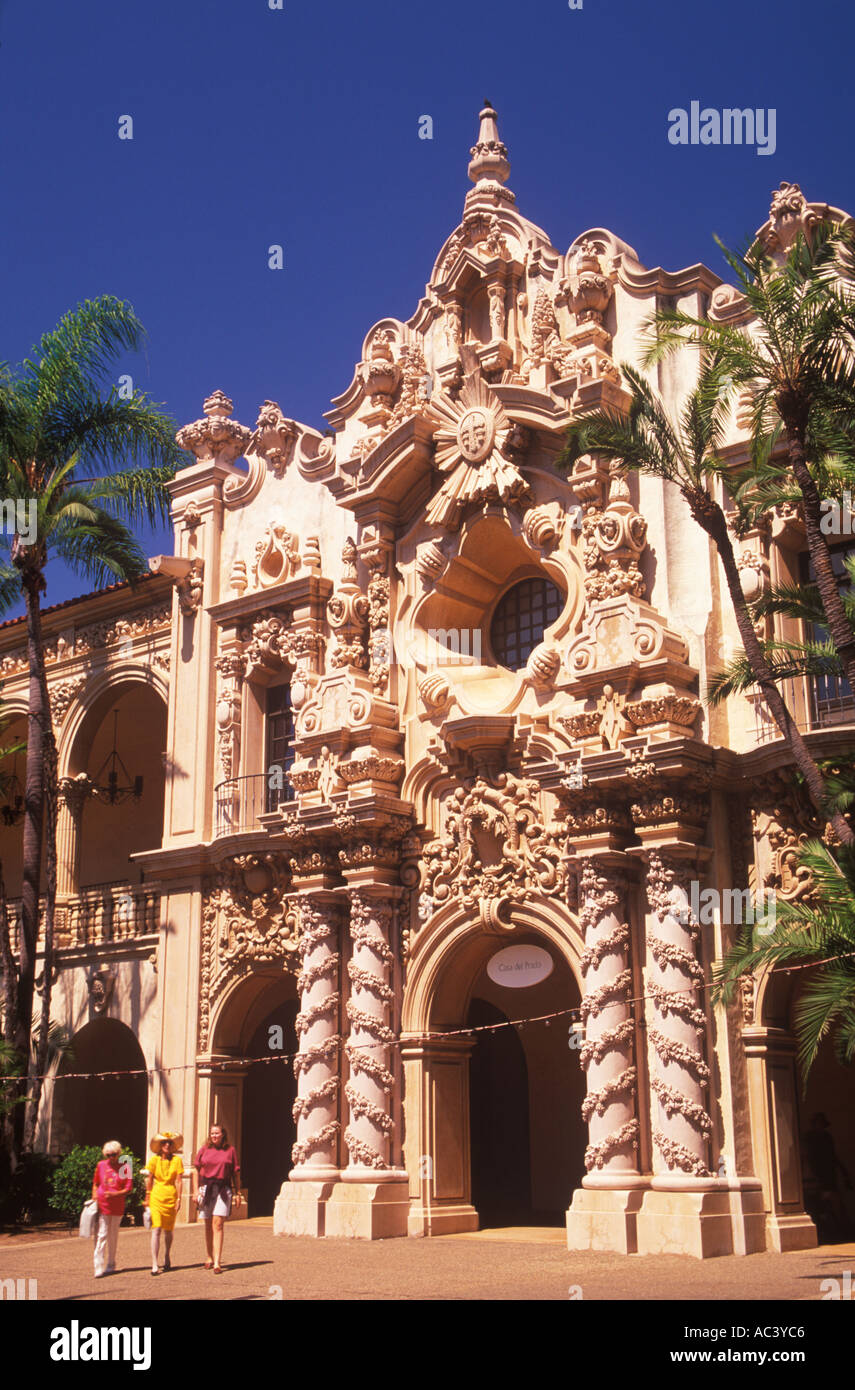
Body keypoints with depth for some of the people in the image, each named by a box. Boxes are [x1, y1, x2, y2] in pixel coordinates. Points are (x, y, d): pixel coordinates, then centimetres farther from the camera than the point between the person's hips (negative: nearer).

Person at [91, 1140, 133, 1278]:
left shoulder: (125, 1167, -1)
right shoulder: (101, 1165, 6)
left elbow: (129, 1188, -2)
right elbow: (95, 1183, 17)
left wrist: (114, 1194, -16)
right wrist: (94, 1197, 2)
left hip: (117, 1206, 0)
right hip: (102, 1205, 0)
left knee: (113, 1236, 9)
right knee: (101, 1235, -7)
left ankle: (110, 1265, 21)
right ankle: (99, 1268, -10)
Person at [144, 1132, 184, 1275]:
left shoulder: (177, 1160, -1)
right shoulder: (154, 1160, -1)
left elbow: (178, 1181, -2)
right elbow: (149, 1180, 5)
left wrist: (178, 1199, -5)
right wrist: (147, 1198, 6)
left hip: (171, 1197, 1)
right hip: (156, 1196, -1)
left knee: (168, 1230, 12)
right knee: (156, 1229, -12)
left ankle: (166, 1257, 36)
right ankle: (154, 1264, -14)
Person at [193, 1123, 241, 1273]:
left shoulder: (230, 1150, 4)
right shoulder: (204, 1149, 7)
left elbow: (236, 1173, 8)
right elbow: (197, 1170, 9)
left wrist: (237, 1193, 7)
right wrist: (196, 1190, 1)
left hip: (223, 1190, -2)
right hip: (206, 1189, 2)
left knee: (218, 1224, -11)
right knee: (208, 1226, 11)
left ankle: (217, 1263, -14)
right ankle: (210, 1258, 28)